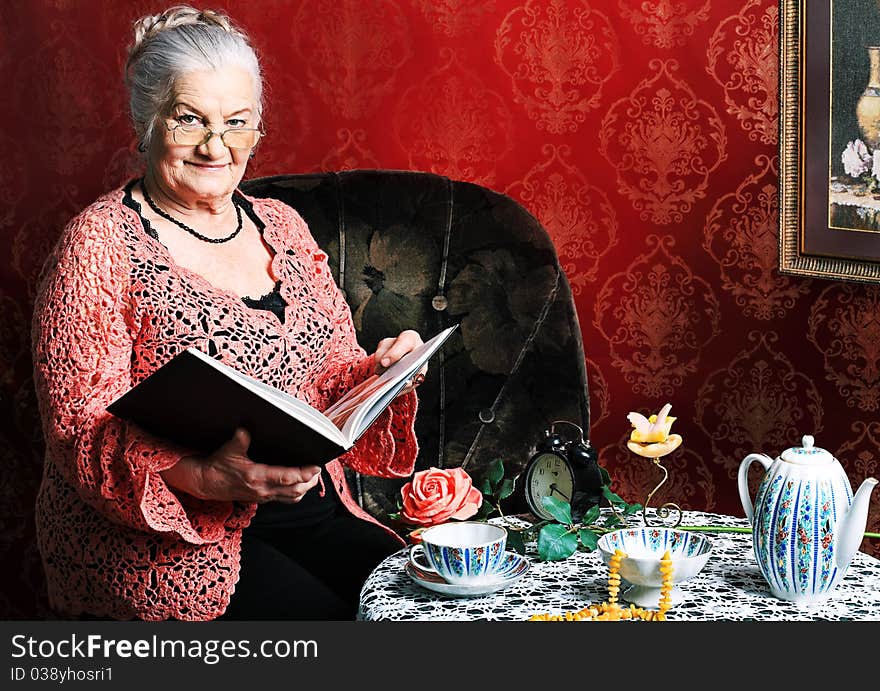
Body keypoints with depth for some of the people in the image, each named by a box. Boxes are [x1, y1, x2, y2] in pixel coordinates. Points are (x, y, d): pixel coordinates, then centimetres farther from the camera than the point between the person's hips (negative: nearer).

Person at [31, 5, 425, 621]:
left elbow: (332, 374, 16)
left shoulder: (282, 226, 13)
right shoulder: (99, 245, -6)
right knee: (332, 623, -27)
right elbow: (82, 427, -13)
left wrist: (380, 372, -9)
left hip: (307, 506, 6)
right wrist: (205, 477, -31)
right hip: (155, 536, -6)